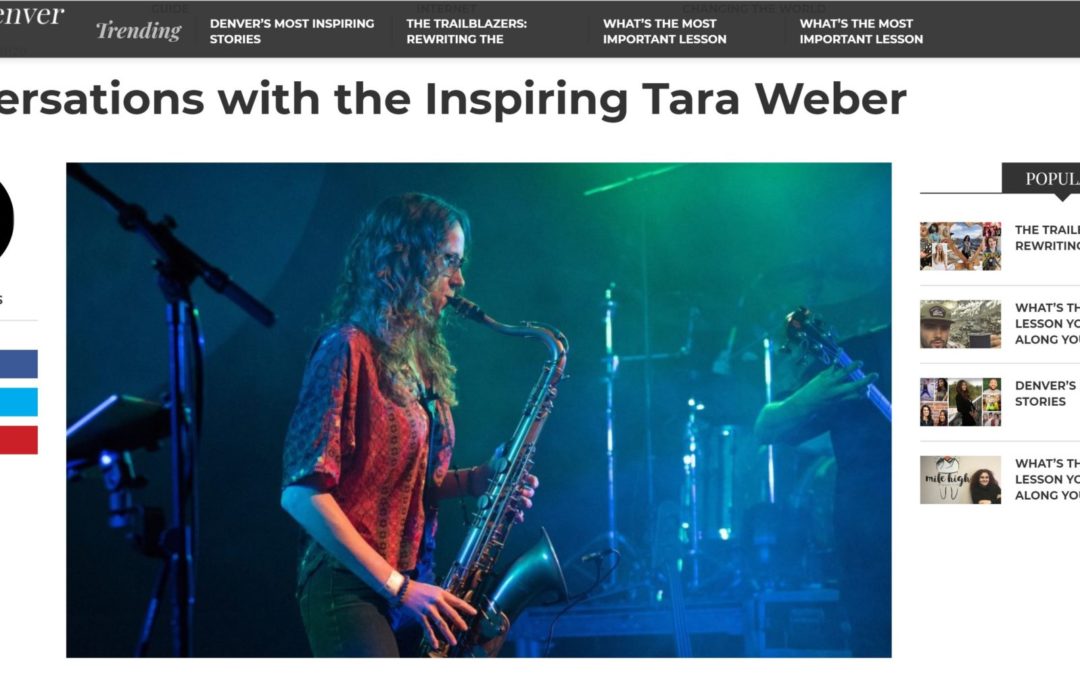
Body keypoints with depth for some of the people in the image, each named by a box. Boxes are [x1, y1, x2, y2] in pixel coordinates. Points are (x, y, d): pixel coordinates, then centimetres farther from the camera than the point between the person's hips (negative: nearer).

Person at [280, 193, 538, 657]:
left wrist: (476, 480, 4)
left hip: (413, 591, 8)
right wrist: (395, 585, -18)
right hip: (351, 588, -8)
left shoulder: (422, 357, 14)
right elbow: (302, 492, -18)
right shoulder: (349, 348, -11)